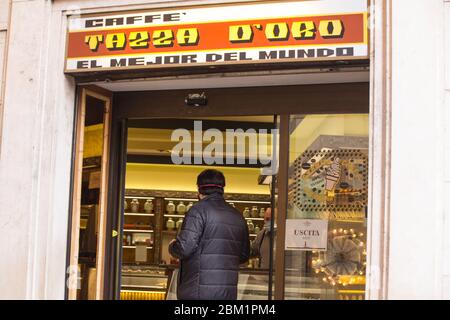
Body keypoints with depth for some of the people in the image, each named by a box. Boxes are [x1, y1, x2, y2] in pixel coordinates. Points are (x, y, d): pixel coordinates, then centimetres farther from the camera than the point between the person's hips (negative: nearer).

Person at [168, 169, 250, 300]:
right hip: (228, 292, 6)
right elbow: (244, 255, 17)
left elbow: (184, 248, -16)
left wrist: (172, 246, 6)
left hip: (198, 291, -6)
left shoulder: (199, 210, -8)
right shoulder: (237, 216, 12)